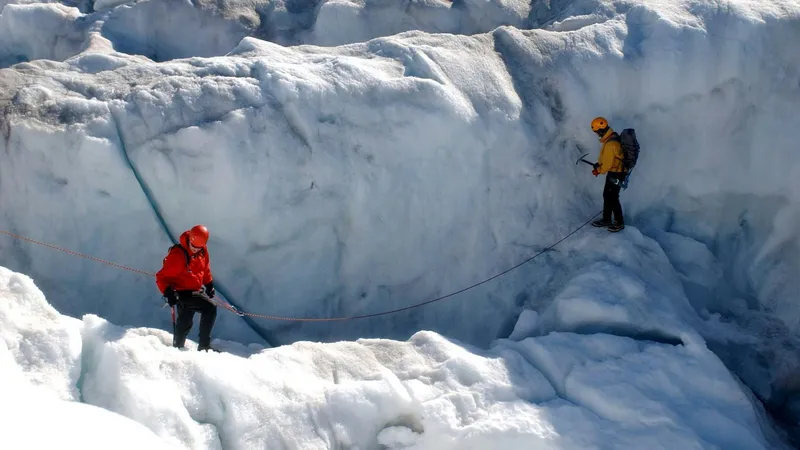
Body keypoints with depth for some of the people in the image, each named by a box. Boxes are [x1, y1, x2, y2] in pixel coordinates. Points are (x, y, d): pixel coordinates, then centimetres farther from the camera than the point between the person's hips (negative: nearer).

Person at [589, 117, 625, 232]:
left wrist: (598, 170, -7)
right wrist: (599, 164, 8)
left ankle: (619, 223, 14)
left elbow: (607, 164, -23)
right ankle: (606, 219, 31)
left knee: (613, 198, 2)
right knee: (607, 195, 18)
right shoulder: (613, 137, 4)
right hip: (614, 171, 10)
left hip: (616, 174, -10)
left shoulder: (610, 144, -28)